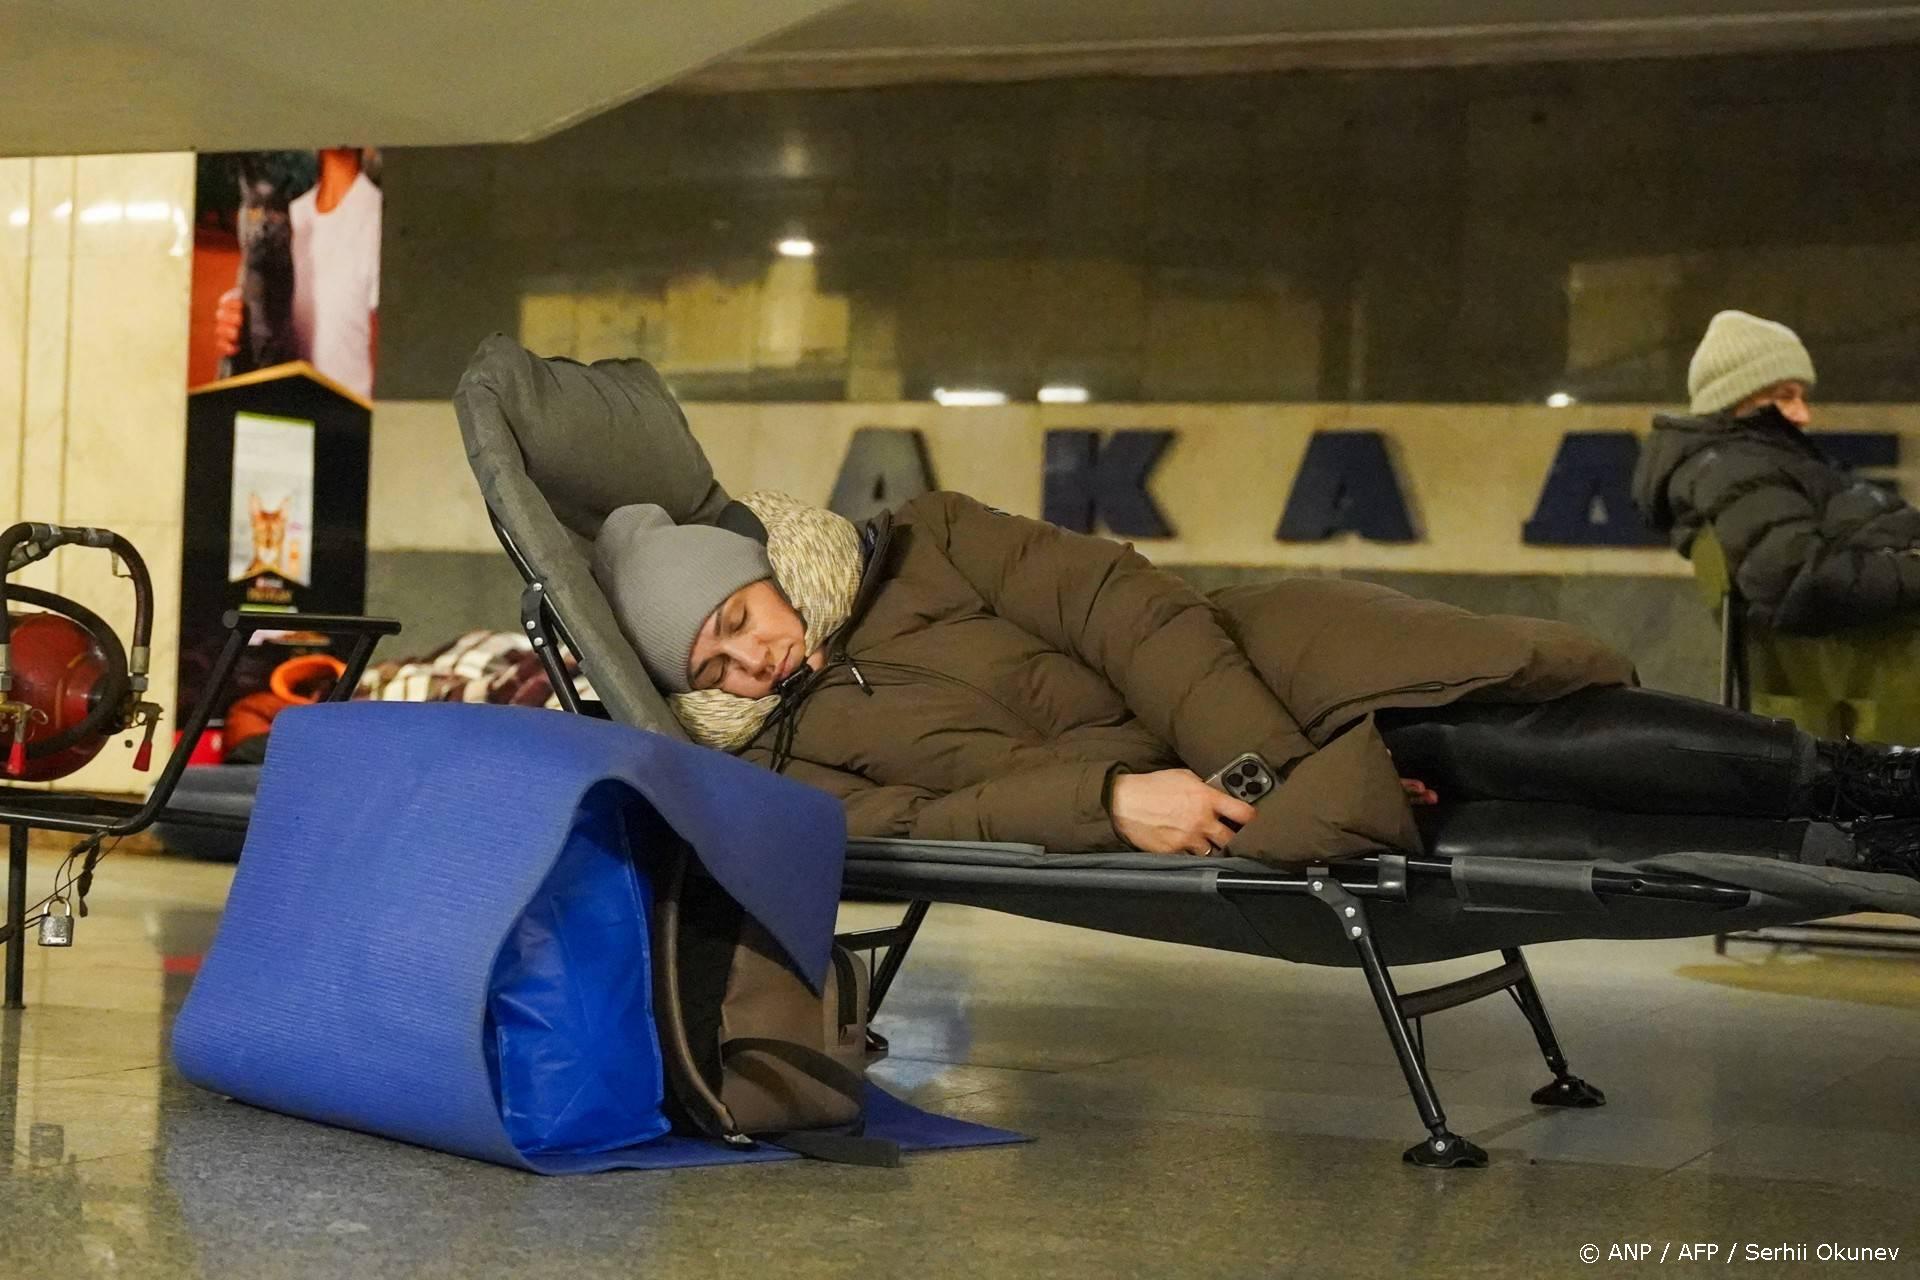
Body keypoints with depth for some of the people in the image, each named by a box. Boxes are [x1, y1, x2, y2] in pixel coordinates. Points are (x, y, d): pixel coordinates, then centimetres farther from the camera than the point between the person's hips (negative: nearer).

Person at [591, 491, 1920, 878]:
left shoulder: (923, 548, 7)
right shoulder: (782, 768, 7)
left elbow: (1112, 595, -3)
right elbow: (919, 819, -10)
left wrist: (1256, 754, -19)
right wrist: (1115, 799, -28)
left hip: (1230, 717, 1)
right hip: (1160, 830, -1)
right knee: (1432, 747, -25)